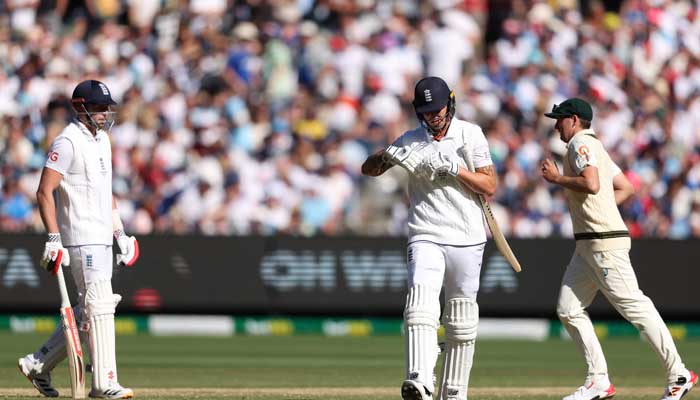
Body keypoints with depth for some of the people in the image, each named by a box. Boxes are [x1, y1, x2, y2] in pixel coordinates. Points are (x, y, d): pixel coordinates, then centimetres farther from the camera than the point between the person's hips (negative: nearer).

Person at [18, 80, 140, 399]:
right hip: (81, 238, -9)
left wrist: (120, 232, 20)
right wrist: (53, 238, -23)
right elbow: (44, 191, -17)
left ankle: (38, 364, 19)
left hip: (101, 238, 9)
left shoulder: (101, 139, 16)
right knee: (99, 306, -12)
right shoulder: (68, 142, -12)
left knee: (89, 309, 11)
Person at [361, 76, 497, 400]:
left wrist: (455, 169, -17)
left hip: (466, 239, 0)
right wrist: (389, 156, -19)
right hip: (426, 237, 0)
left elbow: (490, 186, -3)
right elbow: (369, 169, 2)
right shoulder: (411, 140, 6)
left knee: (461, 320, 6)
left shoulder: (470, 134, 0)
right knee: (421, 301, -22)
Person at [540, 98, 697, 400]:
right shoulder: (595, 147, 23)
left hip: (604, 241, -11)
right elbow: (626, 188, 24)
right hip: (587, 245, 11)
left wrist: (556, 178, -9)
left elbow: (591, 184, -22)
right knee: (568, 309, 6)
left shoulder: (581, 143, -7)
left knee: (633, 306, -11)